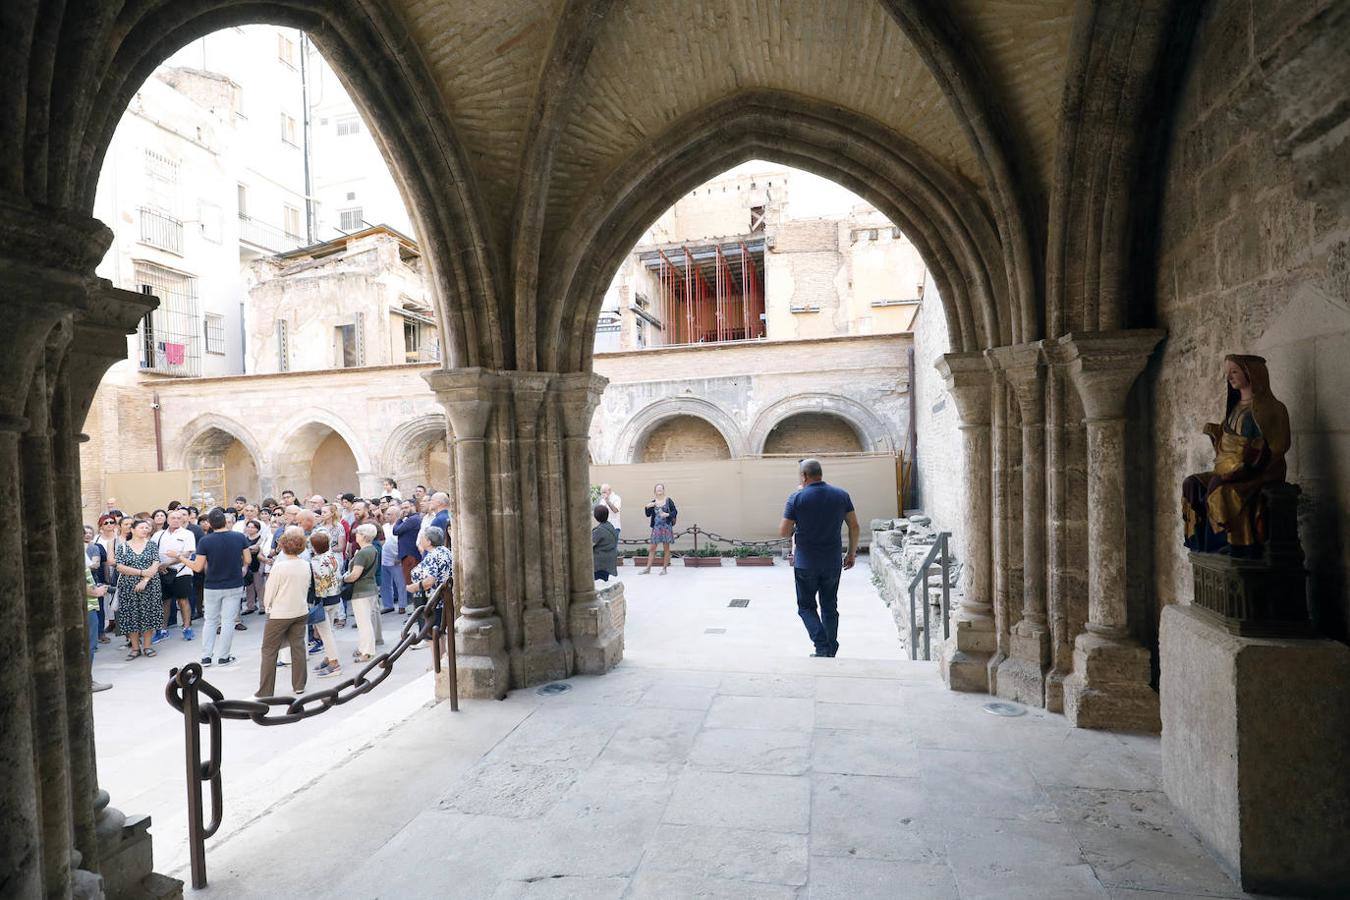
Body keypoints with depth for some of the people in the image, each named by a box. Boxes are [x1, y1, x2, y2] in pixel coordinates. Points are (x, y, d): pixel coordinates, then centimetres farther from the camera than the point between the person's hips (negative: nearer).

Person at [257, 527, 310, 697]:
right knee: (298, 647, 13)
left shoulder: (279, 566, -19)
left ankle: (265, 691, 11)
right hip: (301, 611, 5)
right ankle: (299, 686, 20)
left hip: (280, 613, -5)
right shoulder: (306, 566, -4)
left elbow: (270, 591, -10)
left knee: (269, 651, 7)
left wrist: (267, 606, 9)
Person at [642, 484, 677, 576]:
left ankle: (664, 568, 14)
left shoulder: (668, 501, -2)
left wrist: (667, 514, -17)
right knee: (652, 548, 4)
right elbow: (648, 514, 6)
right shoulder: (653, 502, 6)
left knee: (666, 548, 5)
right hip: (656, 527, 3)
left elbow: (675, 512, -1)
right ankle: (648, 568, 10)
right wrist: (647, 507, -11)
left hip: (666, 526, -3)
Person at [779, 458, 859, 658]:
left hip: (805, 564, -3)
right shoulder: (841, 495, 0)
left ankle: (822, 647, -4)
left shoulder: (796, 498, -11)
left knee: (806, 606, 11)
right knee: (829, 607, 16)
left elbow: (784, 532, -10)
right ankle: (831, 652, 21)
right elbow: (854, 526, 3)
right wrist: (852, 553, 14)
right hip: (833, 563, 4)